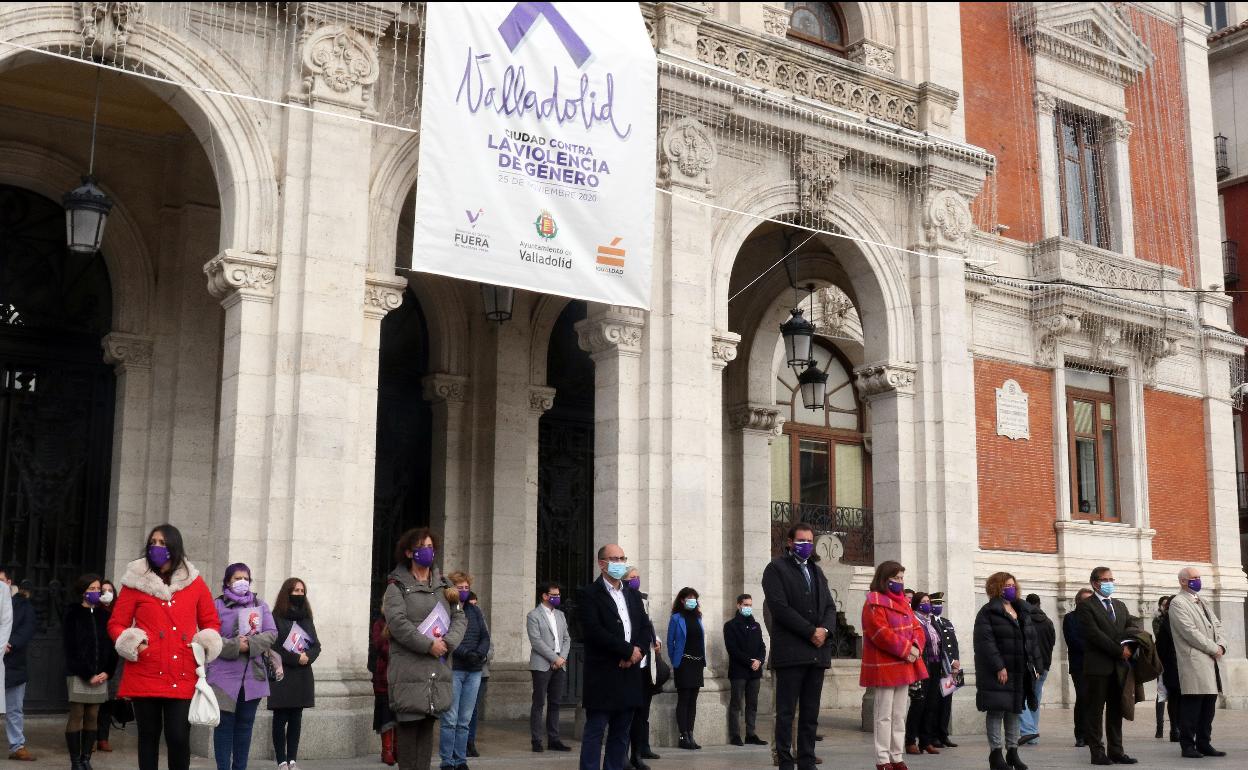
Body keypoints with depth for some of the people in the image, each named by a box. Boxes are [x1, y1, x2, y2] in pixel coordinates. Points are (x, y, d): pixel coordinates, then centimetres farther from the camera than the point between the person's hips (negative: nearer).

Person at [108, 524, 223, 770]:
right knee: (148, 735, 8)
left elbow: (212, 622, 15)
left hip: (183, 677, 0)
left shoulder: (194, 582, 8)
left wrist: (204, 646, -3)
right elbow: (116, 624, 6)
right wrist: (132, 644, -12)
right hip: (145, 675, 0)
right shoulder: (136, 582, 4)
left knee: (179, 737, -5)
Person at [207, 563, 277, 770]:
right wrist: (235, 646, -19)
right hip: (225, 676, -3)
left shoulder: (260, 604, 11)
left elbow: (272, 634, 3)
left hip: (253, 676, 3)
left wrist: (250, 644, -13)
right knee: (225, 724, -1)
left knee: (245, 725, 8)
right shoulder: (218, 605, 1)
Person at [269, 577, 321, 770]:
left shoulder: (307, 618, 14)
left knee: (296, 718, 5)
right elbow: (274, 646, -11)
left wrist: (307, 657, -9)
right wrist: (296, 658, -13)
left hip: (302, 675, 5)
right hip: (282, 675, -5)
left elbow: (316, 645, 11)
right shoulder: (276, 618, -3)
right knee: (281, 718, -3)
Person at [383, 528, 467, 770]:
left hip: (437, 667, 5)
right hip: (408, 666, -5)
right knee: (409, 724, -6)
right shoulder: (397, 586, 1)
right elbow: (397, 622, -12)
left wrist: (448, 643, -8)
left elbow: (460, 618, 11)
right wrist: (429, 645, -16)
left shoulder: (444, 586, 17)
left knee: (428, 724, 7)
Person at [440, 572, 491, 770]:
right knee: (450, 720, -4)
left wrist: (479, 653, -7)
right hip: (453, 670, -5)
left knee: (465, 721, 8)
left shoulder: (474, 611, 16)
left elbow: (485, 637, 12)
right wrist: (466, 654, -20)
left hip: (474, 672, 5)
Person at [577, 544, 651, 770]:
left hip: (630, 674, 6)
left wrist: (639, 650, -8)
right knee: (595, 731, -4)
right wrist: (629, 650, -14)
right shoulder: (588, 595, -4)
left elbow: (646, 628, 12)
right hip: (602, 676, -6)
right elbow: (594, 631, -16)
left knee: (621, 734, 10)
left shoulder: (633, 595, 17)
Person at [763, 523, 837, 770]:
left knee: (810, 714, 7)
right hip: (790, 652, -6)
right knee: (786, 712, -3)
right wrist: (810, 631, -13)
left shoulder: (816, 571, 21)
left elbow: (830, 607, 16)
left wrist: (825, 629, -5)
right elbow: (779, 608, -11)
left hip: (817, 652, 6)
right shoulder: (776, 568, 0)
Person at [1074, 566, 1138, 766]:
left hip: (1119, 667, 6)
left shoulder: (1120, 606, 18)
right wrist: (1119, 650, -14)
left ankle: (1115, 751, 14)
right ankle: (1097, 752, 4)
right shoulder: (1086, 607, -5)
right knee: (1095, 711, 0)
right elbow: (1095, 634, -14)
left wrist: (1129, 647, -10)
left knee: (1116, 711, 9)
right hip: (1097, 667, -6)